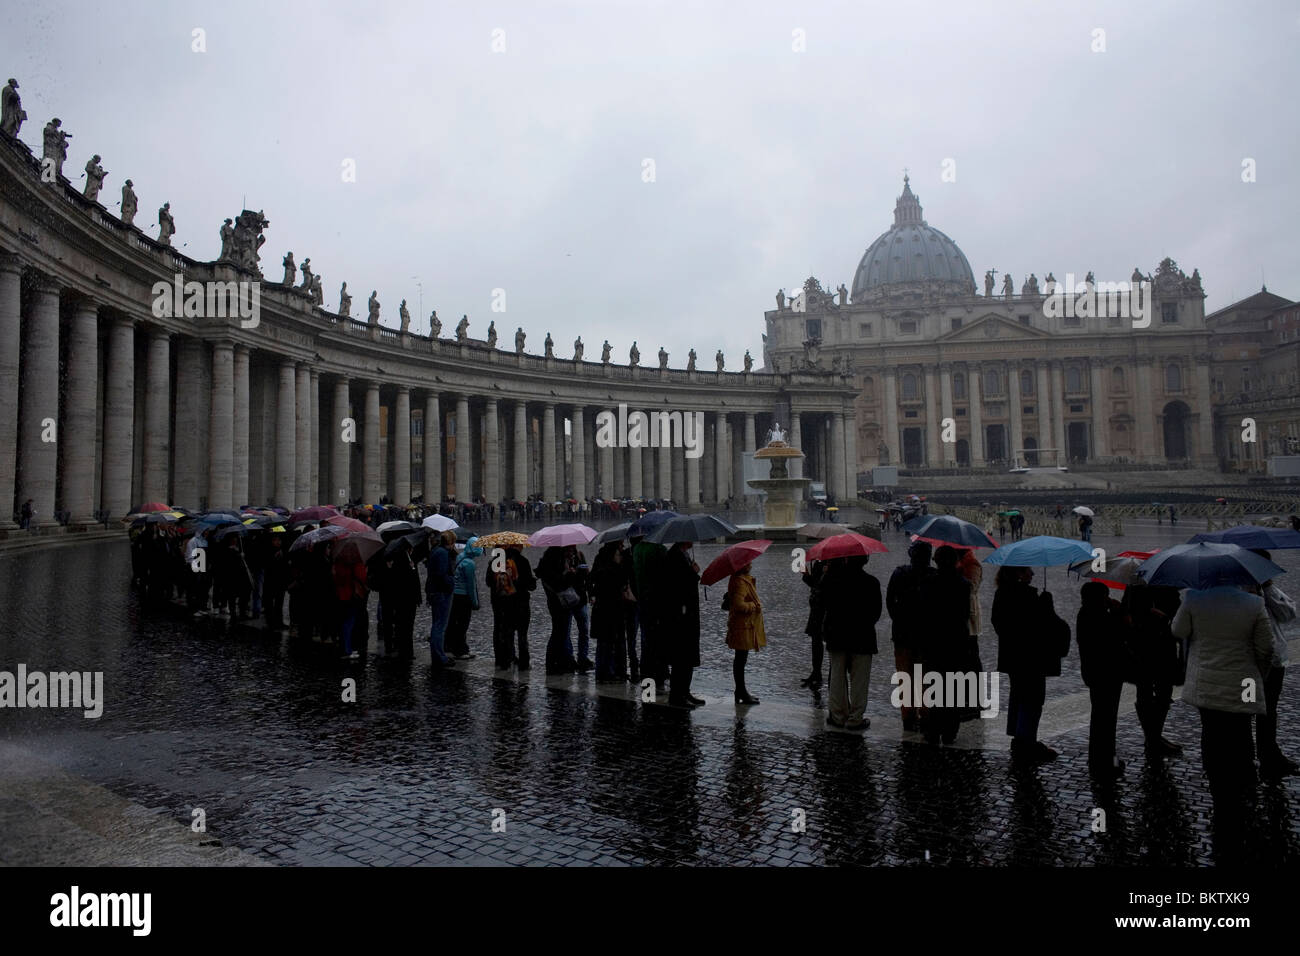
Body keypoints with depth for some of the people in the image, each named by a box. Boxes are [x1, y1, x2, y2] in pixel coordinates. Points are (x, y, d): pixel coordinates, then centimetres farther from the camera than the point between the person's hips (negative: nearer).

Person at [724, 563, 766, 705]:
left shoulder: (744, 579, 13)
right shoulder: (740, 582, -20)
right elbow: (739, 604, -29)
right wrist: (755, 606, -16)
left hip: (747, 625, 11)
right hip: (743, 626, -11)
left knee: (740, 659, 16)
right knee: (741, 659, -4)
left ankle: (741, 691, 25)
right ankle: (742, 693, 2)